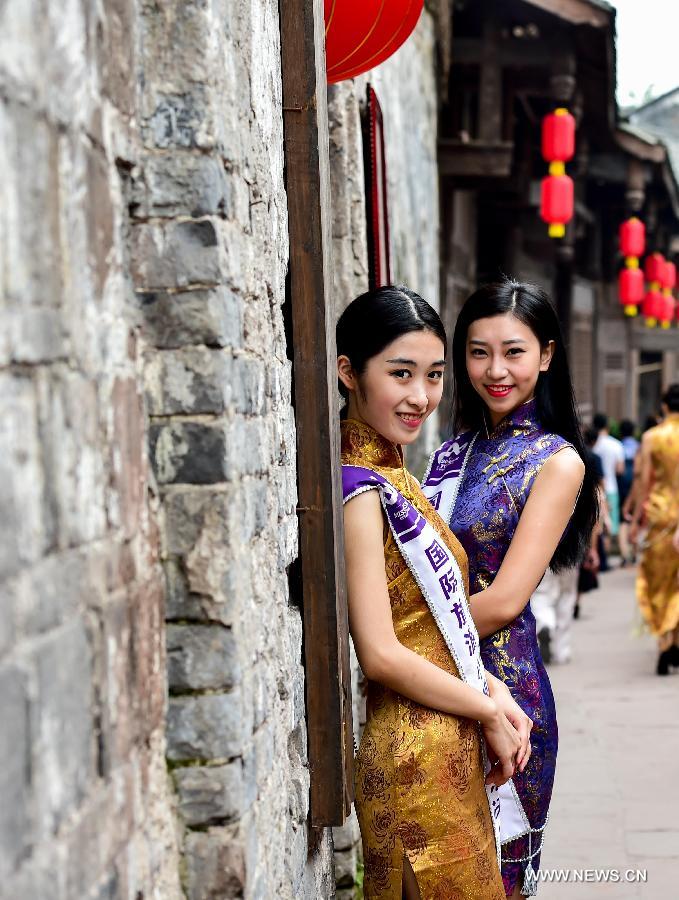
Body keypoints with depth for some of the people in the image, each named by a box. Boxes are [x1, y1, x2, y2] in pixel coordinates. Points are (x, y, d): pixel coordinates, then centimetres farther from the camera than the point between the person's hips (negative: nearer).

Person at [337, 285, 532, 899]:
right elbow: (382, 655, -21)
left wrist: (493, 691, 1)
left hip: (454, 751, 9)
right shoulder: (361, 490, -16)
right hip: (414, 752, -9)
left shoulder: (394, 477, 11)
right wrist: (489, 711, -10)